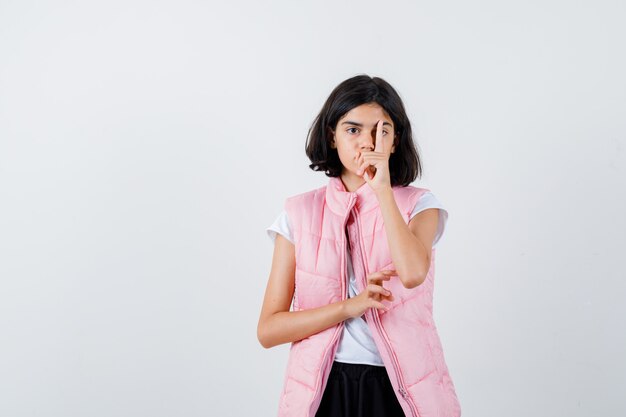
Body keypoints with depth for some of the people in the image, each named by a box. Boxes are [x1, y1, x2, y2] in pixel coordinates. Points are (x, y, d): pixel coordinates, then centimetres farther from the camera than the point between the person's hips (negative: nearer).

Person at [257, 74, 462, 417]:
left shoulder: (419, 205, -1)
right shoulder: (300, 213, 0)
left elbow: (412, 273, -23)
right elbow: (268, 330, -4)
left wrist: (382, 188, -18)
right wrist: (349, 306, -16)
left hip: (402, 389, 0)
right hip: (325, 390, 1)